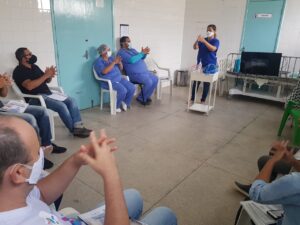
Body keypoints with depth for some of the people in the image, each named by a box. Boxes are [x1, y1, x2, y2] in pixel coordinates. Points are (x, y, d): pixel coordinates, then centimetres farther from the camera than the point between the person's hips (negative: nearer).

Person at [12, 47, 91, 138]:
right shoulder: (19, 71, -6)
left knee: (71, 100, -8)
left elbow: (46, 81, 20)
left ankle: (78, 126, -13)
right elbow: (29, 86, -22)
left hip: (48, 94, 8)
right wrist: (45, 75, -19)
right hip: (35, 98, -8)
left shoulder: (34, 66, 18)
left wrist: (50, 75, -5)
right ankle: (74, 130, -13)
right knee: (61, 106, -27)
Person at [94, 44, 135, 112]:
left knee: (132, 88, -12)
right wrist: (114, 62, -25)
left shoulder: (111, 58, 13)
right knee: (123, 90, -29)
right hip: (108, 82, -7)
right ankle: (115, 106, -6)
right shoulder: (98, 61, -6)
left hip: (119, 79, 7)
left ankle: (125, 102, 10)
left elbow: (121, 68, 16)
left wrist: (119, 62, -7)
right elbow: (104, 71, -24)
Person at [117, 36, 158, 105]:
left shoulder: (133, 50, 19)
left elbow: (141, 58, 16)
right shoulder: (121, 52, -9)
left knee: (155, 79, -1)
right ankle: (141, 98, -4)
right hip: (135, 74, -9)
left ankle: (146, 96, 11)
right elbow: (132, 60, -25)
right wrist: (142, 53, -21)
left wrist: (145, 53, -6)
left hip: (144, 71, 9)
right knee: (149, 82, -26)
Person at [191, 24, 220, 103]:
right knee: (196, 81, 1)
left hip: (210, 65, -3)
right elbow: (195, 47, -3)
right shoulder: (203, 39, 8)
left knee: (206, 83, 4)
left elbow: (212, 48, -22)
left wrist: (204, 41, -30)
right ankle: (192, 98, 11)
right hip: (200, 64, 3)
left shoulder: (216, 41, -1)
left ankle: (203, 100, 13)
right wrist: (197, 40, -23)